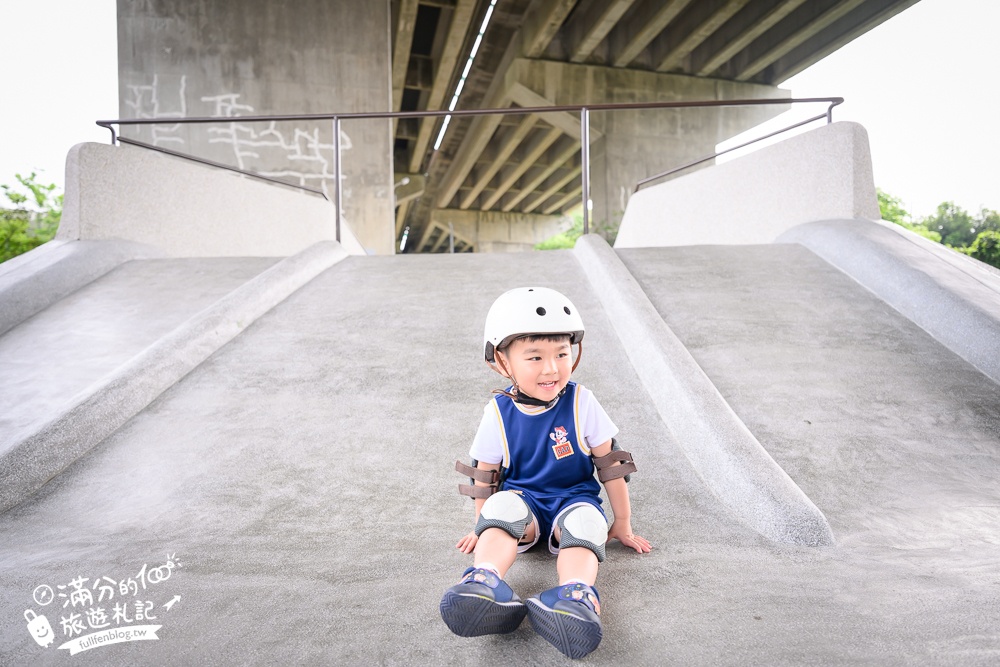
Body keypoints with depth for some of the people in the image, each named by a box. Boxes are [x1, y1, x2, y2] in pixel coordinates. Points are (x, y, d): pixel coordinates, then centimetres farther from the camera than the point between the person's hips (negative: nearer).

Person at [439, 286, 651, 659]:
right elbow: (485, 475, 5)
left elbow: (610, 464, -2)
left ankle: (575, 596, -56)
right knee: (502, 506, -31)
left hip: (574, 498, -1)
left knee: (584, 522, -33)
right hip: (523, 498, 1)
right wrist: (483, 529, 11)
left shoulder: (580, 403, -10)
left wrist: (622, 525, 3)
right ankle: (486, 585, -50)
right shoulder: (499, 413, -7)